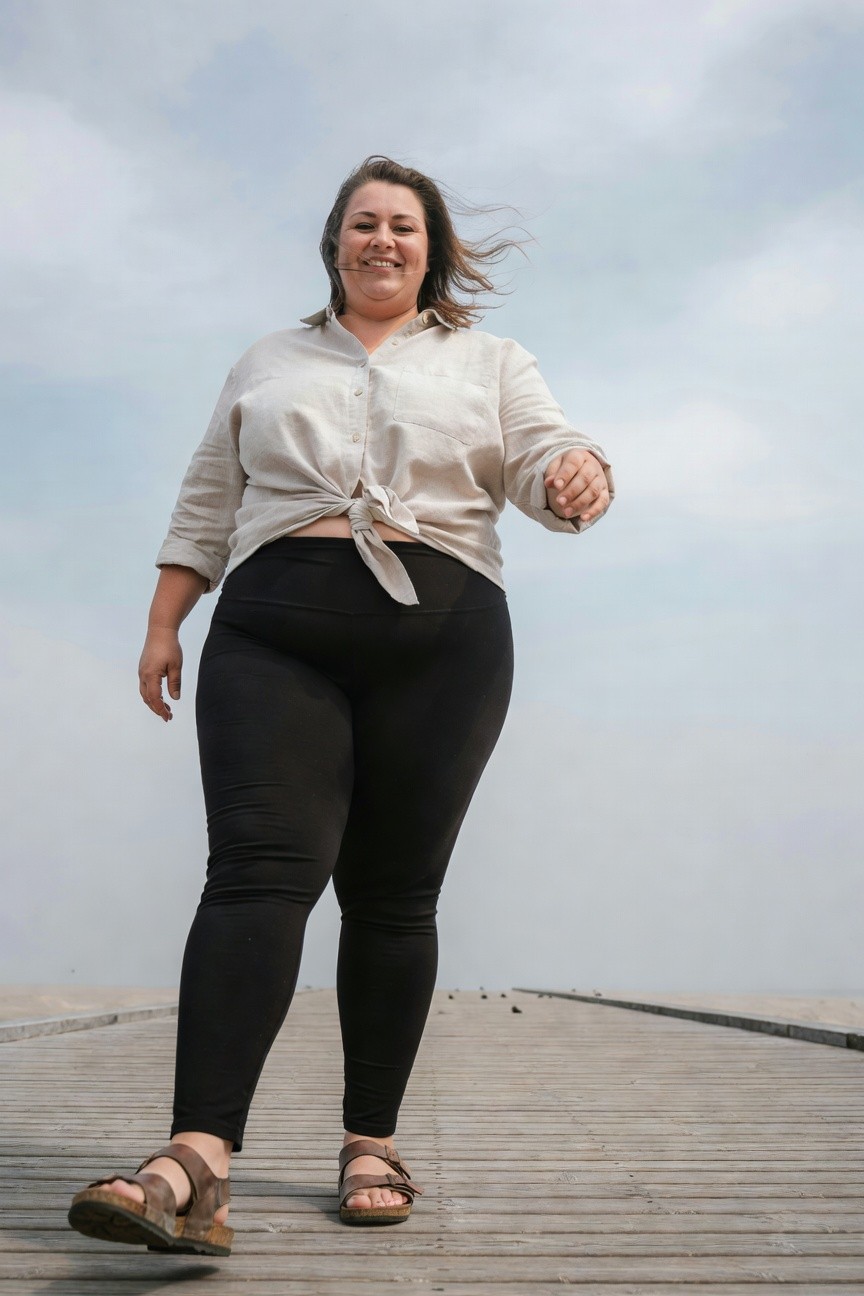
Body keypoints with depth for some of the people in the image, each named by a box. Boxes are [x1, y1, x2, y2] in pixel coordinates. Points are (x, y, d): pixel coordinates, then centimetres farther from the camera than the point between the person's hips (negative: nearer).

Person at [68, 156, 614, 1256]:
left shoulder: (487, 363, 20)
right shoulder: (267, 364, 24)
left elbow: (541, 461, 6)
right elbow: (206, 503, 22)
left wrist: (579, 476, -18)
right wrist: (164, 624, 13)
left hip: (439, 638, 0)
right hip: (274, 630, 0)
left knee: (392, 894, 0)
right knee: (261, 868, -16)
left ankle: (371, 1144, 10)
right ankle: (195, 1165, -25)